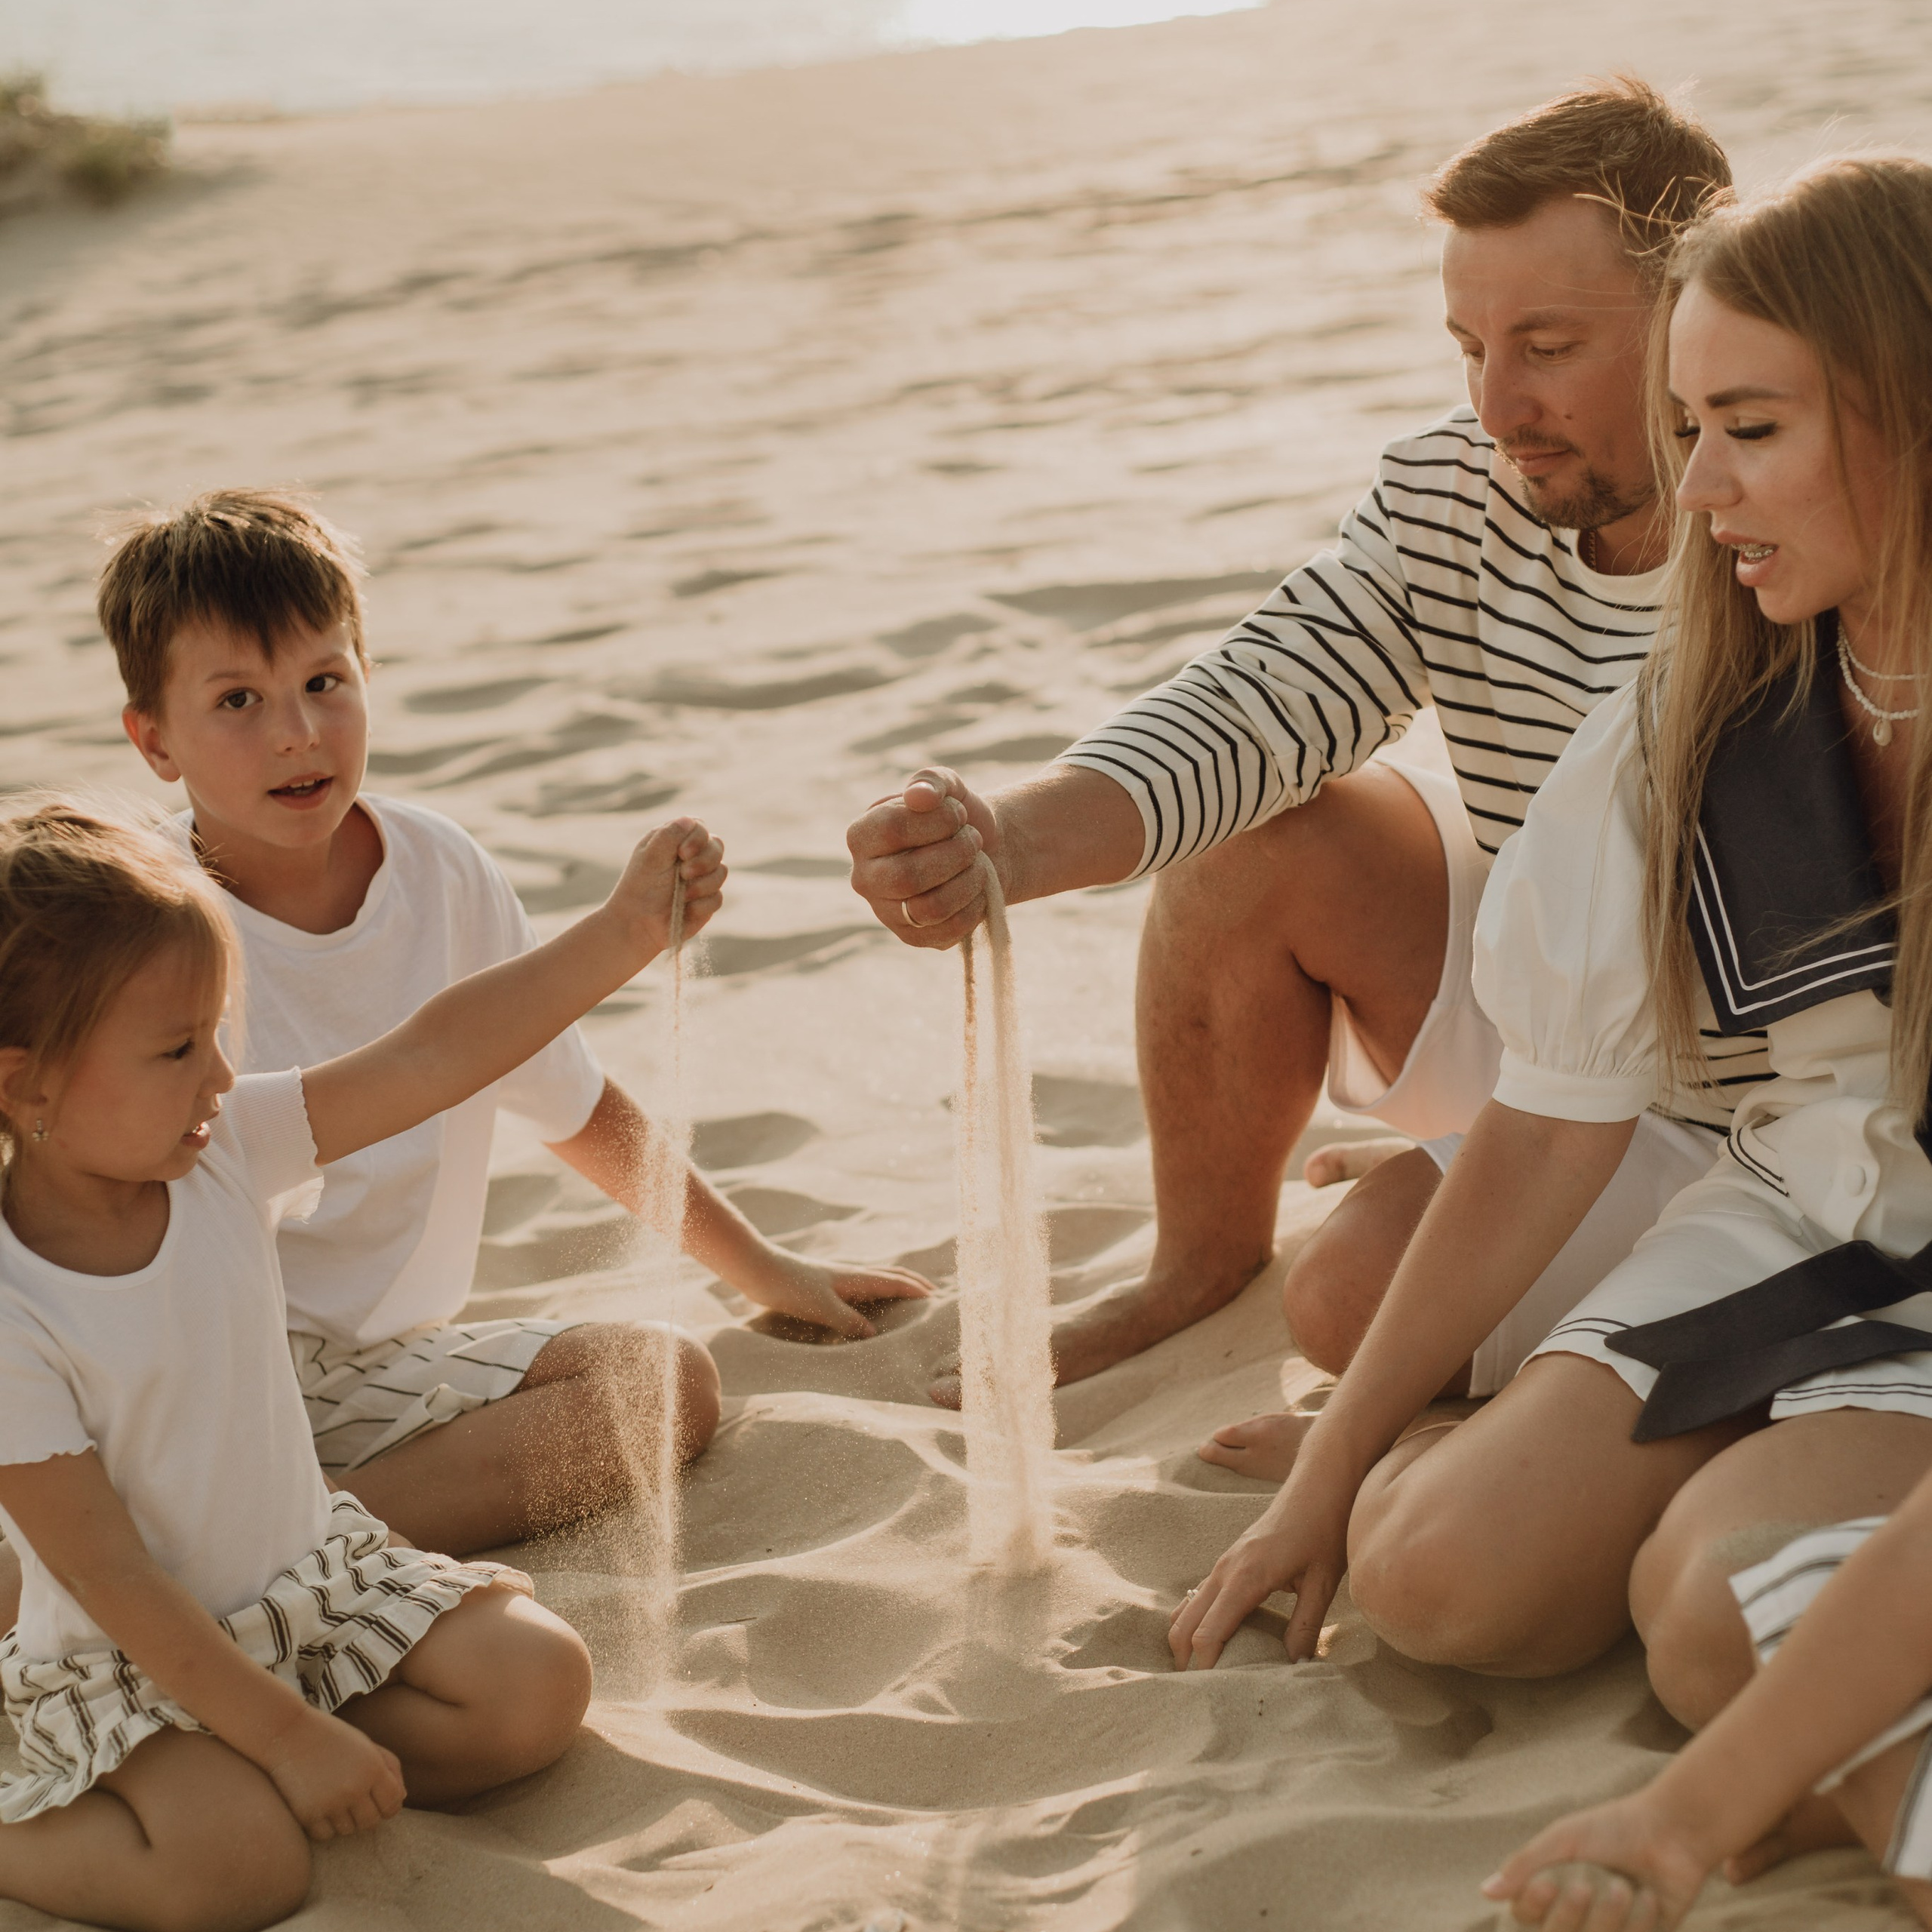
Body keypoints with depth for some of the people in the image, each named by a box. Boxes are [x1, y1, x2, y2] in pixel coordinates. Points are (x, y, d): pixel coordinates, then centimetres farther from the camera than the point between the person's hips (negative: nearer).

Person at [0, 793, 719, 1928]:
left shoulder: (223, 1152, -10)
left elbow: (434, 1057, -15)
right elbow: (111, 1581, -23)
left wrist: (629, 927, -25)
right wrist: (287, 1738, -24)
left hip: (318, 1570, 7)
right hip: (130, 1661, -6)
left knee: (542, 1683, -7)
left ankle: (235, 1780, -1)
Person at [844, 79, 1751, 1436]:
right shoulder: (1448, 496, -5)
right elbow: (1247, 714, -14)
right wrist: (1002, 841, -35)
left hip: (1737, 1126, -6)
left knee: (1366, 1288, -25)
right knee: (1255, 837, -11)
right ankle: (1203, 1264, 8)